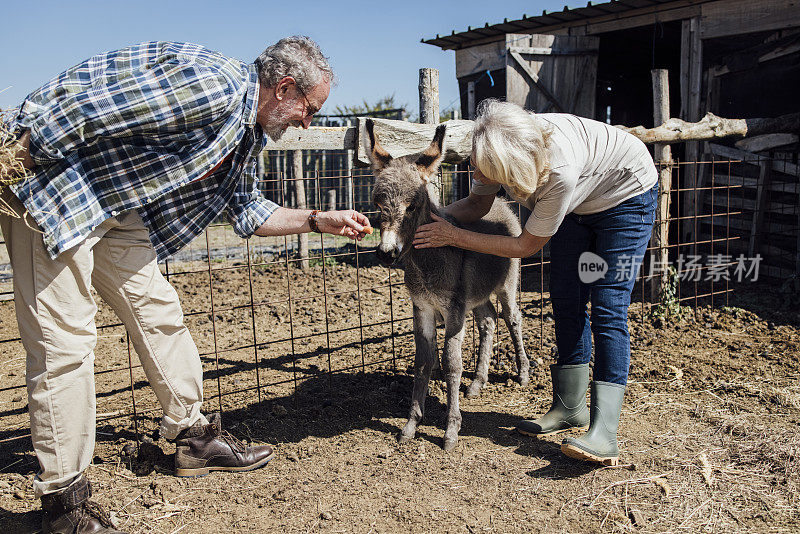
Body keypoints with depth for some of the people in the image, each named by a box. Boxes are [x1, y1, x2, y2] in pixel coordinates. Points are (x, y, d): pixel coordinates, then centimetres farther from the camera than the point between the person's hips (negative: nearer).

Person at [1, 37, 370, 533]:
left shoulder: (247, 131, 9)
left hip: (113, 204, 9)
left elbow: (248, 211, 20)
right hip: (47, 175, -9)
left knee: (159, 311, 10)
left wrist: (319, 220, 14)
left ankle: (196, 437, 24)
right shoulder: (213, 86, -24)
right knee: (64, 340, -7)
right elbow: (85, 111, -26)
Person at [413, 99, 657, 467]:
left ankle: (603, 432, -18)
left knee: (608, 310, -16)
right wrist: (432, 219, -22)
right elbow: (477, 203, -4)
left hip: (627, 194, -7)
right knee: (565, 302, 4)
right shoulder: (494, 152, -25)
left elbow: (526, 245, -29)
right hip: (578, 204, 7)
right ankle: (570, 406, 17)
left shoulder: (561, 171, -43)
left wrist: (454, 237, -28)